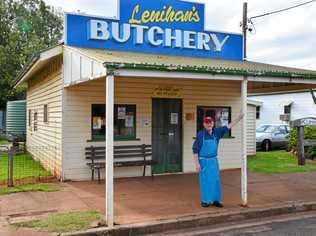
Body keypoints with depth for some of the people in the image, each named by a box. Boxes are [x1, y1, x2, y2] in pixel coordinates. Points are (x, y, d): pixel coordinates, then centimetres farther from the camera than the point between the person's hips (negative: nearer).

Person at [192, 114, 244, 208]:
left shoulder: (216, 132, -1)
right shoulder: (200, 134, -13)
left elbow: (228, 127, 7)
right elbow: (195, 149, -11)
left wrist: (239, 118, 3)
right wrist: (197, 163, -14)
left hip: (214, 160, 4)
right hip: (203, 161, -4)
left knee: (215, 180, 6)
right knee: (205, 181, 0)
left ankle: (215, 200, 15)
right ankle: (205, 201, 11)